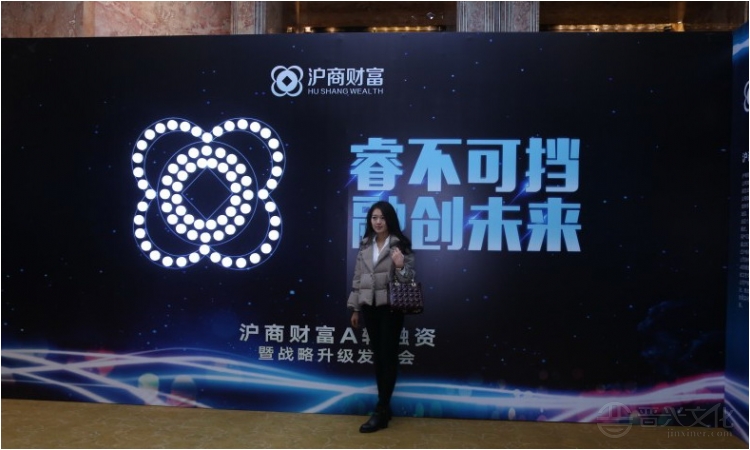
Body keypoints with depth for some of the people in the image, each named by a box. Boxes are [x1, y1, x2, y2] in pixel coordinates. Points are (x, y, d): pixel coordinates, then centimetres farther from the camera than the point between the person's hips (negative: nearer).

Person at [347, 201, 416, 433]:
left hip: (390, 307, -5)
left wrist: (400, 266, -26)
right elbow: (357, 278, 13)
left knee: (388, 355, -2)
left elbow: (409, 278, -4)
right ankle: (384, 406, 21)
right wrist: (355, 308, 12)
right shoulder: (365, 245, 11)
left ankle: (381, 411, 3)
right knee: (377, 355, 10)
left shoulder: (400, 245, -3)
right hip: (369, 306, 5)